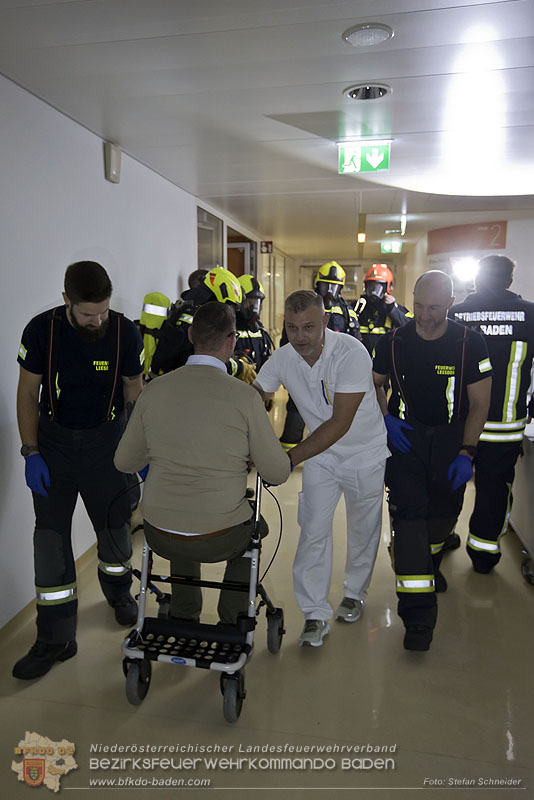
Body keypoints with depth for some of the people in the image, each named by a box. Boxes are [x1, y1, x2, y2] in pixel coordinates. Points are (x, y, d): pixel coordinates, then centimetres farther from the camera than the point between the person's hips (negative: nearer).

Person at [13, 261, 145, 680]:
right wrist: (31, 453, -7)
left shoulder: (125, 332, -13)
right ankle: (56, 638, 14)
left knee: (115, 523, 7)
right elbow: (28, 393, -4)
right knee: (50, 534, 0)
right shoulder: (42, 330, -13)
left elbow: (134, 392, -1)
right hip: (54, 438, 0)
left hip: (105, 439, 0)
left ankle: (118, 591, 40)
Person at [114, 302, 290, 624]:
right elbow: (277, 473, -8)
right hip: (219, 541, -3)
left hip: (159, 536, 3)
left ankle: (184, 616, 45)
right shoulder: (244, 395, -16)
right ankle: (232, 618, 36)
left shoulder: (155, 390, -6)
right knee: (255, 526, 32)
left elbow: (124, 461, 6)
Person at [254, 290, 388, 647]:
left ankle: (355, 593, 39)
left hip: (365, 452, -3)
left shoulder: (352, 352, -29)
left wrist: (288, 458, -37)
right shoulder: (283, 358, -14)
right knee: (313, 531, -2)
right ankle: (316, 615, 13)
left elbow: (340, 423, -32)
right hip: (320, 454, 3)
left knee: (363, 528, 13)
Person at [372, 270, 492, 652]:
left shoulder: (470, 343, -7)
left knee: (444, 512, 11)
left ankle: (430, 563, 46)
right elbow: (374, 383, 12)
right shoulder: (394, 342, -3)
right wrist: (386, 419, -5)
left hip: (451, 438, 1)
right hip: (405, 435, 0)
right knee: (409, 512, -11)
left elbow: (480, 403, -5)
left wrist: (466, 452, -12)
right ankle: (418, 613, -7)